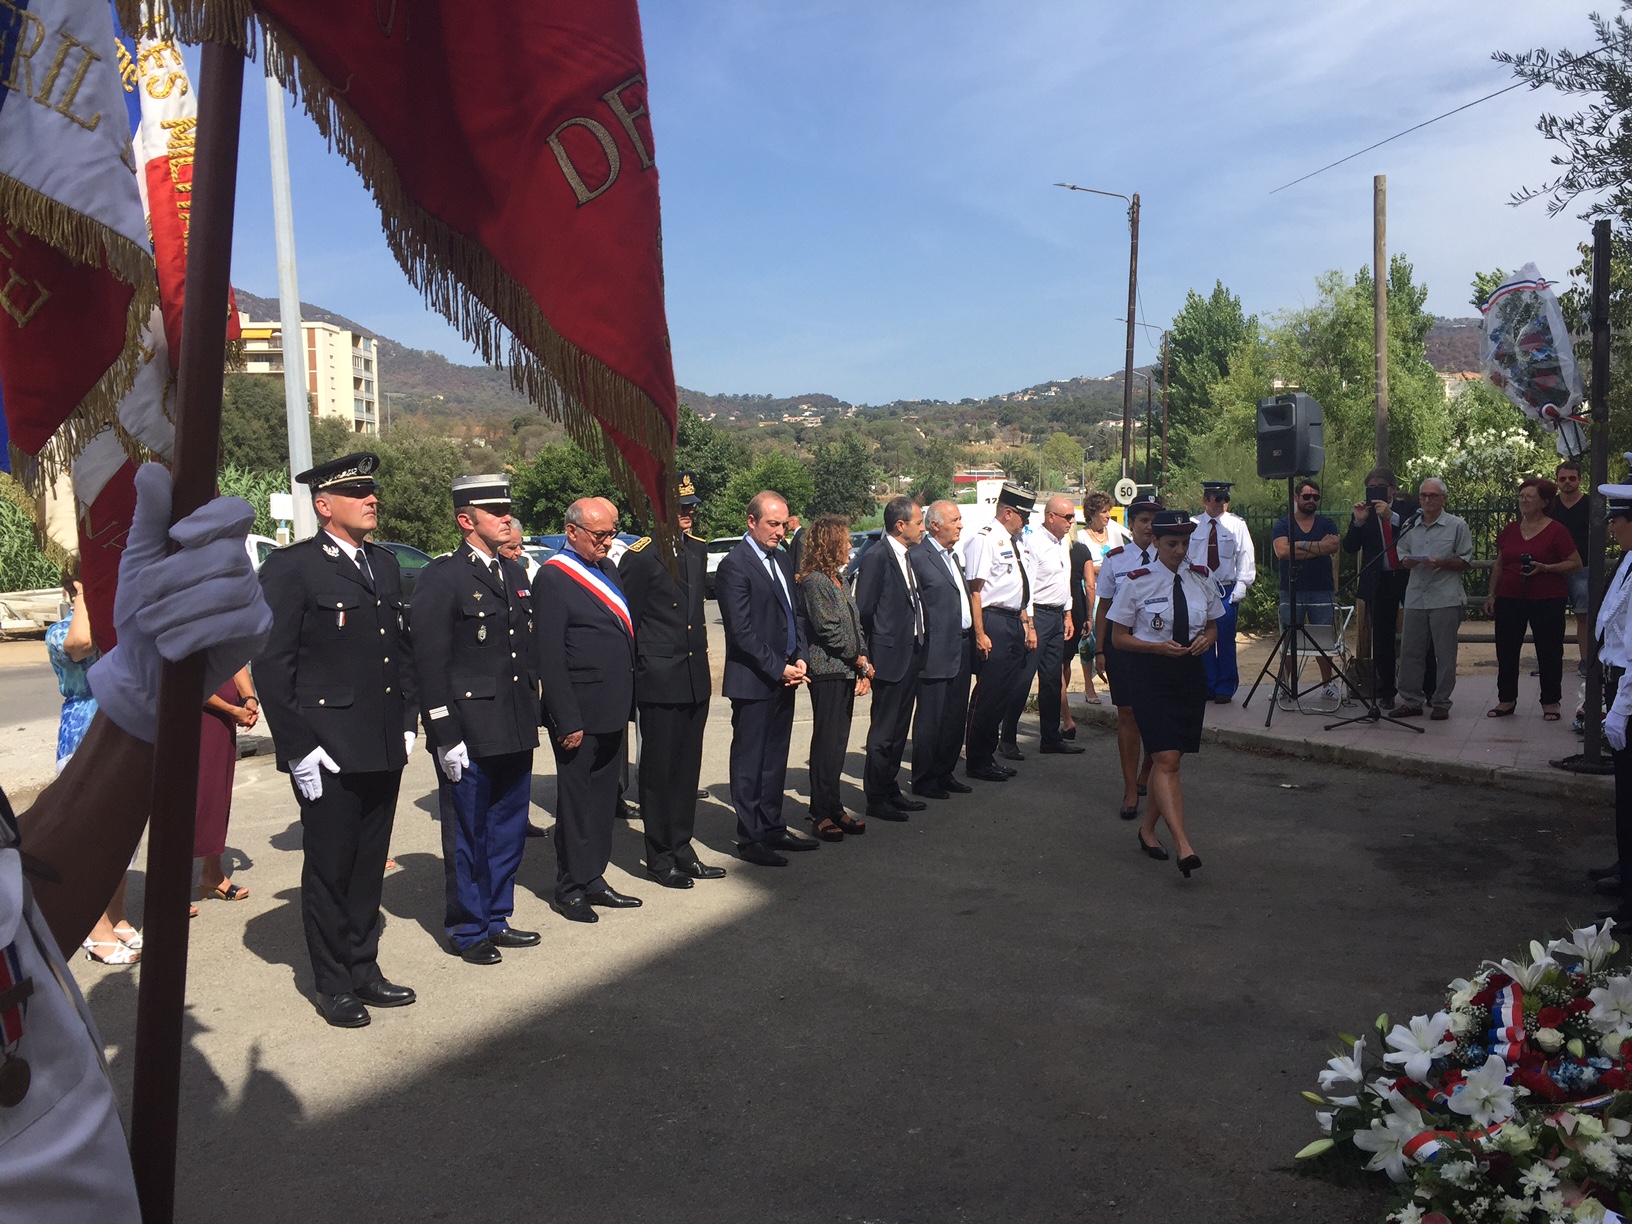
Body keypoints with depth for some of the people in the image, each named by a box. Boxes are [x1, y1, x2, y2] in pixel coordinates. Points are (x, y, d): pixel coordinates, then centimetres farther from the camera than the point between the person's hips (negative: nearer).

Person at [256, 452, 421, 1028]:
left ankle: (364, 969, 29)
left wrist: (408, 720, 12)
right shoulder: (291, 567, -9)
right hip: (328, 751, -6)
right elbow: (271, 665, -11)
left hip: (384, 748, 6)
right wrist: (296, 748, -14)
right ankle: (334, 985, 21)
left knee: (369, 866, 16)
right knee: (329, 870, 7)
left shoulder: (384, 564, 12)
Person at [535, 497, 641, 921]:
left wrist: (626, 707, 15)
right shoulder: (554, 577, -12)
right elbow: (550, 658, -16)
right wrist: (567, 722, -18)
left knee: (603, 799, 15)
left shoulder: (606, 569, 13)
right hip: (580, 715, -8)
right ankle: (570, 889, 17)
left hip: (612, 713, 8)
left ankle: (593, 879, 26)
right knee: (576, 802, 4)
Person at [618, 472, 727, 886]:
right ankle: (660, 857, 15)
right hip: (659, 682, -7)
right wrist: (635, 675, -8)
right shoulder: (640, 557, -11)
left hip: (696, 680, 7)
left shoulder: (698, 550, 11)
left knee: (687, 768, 14)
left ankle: (683, 850, 25)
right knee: (658, 770, 4)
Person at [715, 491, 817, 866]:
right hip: (753, 680, -8)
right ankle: (750, 838, 10)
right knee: (749, 761, 2)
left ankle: (773, 827, 25)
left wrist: (799, 658, 4)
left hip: (784, 676, 8)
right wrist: (778, 668, -14)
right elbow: (742, 631, -16)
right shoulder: (734, 565, -12)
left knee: (775, 757, 15)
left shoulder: (781, 558, 13)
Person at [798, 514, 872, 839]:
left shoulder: (838, 579, 15)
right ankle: (821, 814, 4)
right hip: (827, 671, -8)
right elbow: (828, 629, -16)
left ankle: (834, 809, 17)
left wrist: (862, 667, 5)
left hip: (847, 671, 8)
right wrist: (860, 659, -8)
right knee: (827, 742, -4)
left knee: (837, 742, 11)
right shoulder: (814, 582, -12)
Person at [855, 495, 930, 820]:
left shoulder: (906, 557, 13)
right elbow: (863, 610, -15)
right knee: (883, 731, 1)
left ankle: (891, 791, 27)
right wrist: (870, 654, -9)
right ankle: (876, 799, 11)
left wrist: (919, 647, 10)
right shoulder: (876, 557, -15)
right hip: (890, 659, -9)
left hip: (911, 657, 9)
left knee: (899, 731, 16)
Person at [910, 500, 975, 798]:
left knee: (955, 718, 14)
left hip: (962, 648, 9)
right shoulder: (918, 556, -12)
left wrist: (972, 639, 14)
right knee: (930, 719, 2)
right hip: (936, 652, -9)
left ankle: (945, 774, 26)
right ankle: (923, 780, 13)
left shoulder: (954, 556, 16)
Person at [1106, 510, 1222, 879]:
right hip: (1150, 673, -4)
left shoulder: (1202, 578, 7)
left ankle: (1148, 828, 28)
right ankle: (1183, 845, -20)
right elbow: (1120, 637, -2)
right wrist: (1159, 646, -17)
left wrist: (1206, 638, -5)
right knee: (1166, 760, -14)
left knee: (1169, 759, 9)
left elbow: (1213, 625, 19)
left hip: (1191, 672, 5)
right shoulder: (1136, 582, -5)